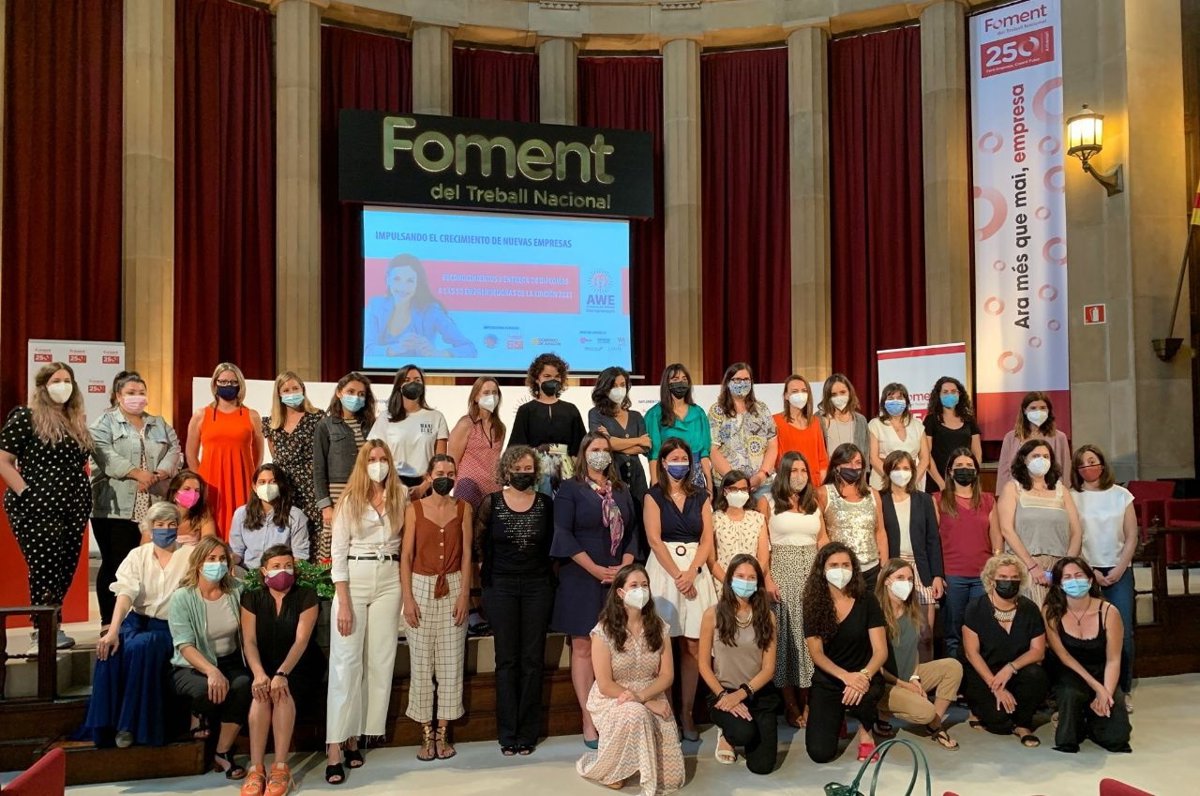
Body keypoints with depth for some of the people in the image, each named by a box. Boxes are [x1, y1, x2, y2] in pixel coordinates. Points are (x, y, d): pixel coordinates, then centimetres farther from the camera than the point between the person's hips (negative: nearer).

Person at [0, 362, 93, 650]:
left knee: (66, 569, 7)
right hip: (37, 509, -6)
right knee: (46, 568, -8)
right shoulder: (24, 417, -4)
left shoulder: (77, 420, 14)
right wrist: (25, 494, -14)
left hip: (73, 508, 6)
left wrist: (84, 498, 10)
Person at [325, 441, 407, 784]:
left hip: (389, 582, 3)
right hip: (354, 581, -3)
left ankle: (354, 737, 16)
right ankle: (335, 747, -3)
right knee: (345, 663, -5)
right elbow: (338, 552, -4)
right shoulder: (349, 500, -2)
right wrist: (343, 603, -11)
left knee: (380, 662, 5)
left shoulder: (401, 496, 5)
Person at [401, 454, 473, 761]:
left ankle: (442, 733, 13)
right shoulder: (414, 509, 1)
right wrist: (407, 598, -8)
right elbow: (406, 555, -1)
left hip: (454, 588, 1)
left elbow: (466, 554, 3)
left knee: (451, 663, 3)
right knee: (421, 663, 2)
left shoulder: (463, 509, 5)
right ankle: (426, 734, 11)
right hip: (421, 587, -1)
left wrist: (464, 595, -5)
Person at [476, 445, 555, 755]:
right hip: (501, 587, -1)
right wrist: (488, 566, 11)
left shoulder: (545, 503, 1)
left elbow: (552, 542, 11)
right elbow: (479, 540, 11)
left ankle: (528, 733, 13)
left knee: (533, 659, 4)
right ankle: (507, 734, 11)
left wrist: (545, 569, 6)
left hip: (537, 586, 1)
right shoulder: (491, 503, -2)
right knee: (507, 660, 3)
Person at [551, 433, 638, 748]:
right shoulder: (570, 488, 0)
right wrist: (595, 569, -14)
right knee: (583, 648, -1)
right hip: (582, 579, -4)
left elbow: (631, 533, 12)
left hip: (619, 579, 4)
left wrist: (625, 567, -5)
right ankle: (589, 722, 3)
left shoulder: (621, 491, 14)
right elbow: (564, 534, -9)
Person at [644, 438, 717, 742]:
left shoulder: (701, 497, 12)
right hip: (664, 568, -2)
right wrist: (677, 576, -12)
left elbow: (707, 540, 5)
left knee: (693, 646, -1)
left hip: (695, 570, 2)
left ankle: (687, 712, 6)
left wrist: (691, 573, -10)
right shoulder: (654, 496, 5)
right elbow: (654, 539, -5)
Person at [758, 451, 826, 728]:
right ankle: (791, 705, 6)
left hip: (812, 572, 3)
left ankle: (810, 702, 10)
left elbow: (823, 541, 14)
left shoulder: (814, 504, 15)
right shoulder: (767, 502, 3)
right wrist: (766, 579, -13)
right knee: (786, 634, -1)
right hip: (783, 571, -3)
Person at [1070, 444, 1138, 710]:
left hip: (1119, 572, 2)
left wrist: (1118, 570, -5)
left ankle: (1123, 690, 11)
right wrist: (1091, 572, -7)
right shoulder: (1072, 498, 1)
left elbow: (1131, 538, 5)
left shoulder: (1121, 495, 6)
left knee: (1123, 633, -3)